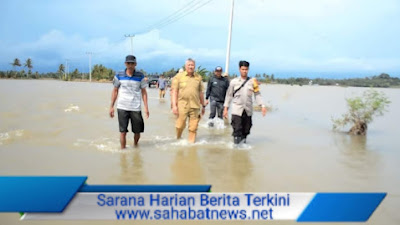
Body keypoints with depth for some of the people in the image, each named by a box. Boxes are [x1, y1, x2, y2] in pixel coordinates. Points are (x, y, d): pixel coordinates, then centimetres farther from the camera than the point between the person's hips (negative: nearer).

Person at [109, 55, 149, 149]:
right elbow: (115, 91, 10)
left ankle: (135, 146, 34)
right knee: (123, 131, -3)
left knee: (137, 131, 8)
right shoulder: (119, 76, 3)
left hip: (136, 108, 1)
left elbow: (144, 92, 6)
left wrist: (146, 107, -1)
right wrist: (111, 106, 7)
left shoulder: (140, 76, 3)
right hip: (122, 107, -1)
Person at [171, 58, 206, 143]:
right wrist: (174, 105, -9)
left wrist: (203, 106, 17)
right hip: (182, 105, -2)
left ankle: (191, 142, 16)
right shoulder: (179, 76, 3)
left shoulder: (198, 77, 10)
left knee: (193, 128, 3)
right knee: (180, 126, 2)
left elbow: (201, 92, 16)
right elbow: (174, 91, -1)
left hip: (195, 106, 2)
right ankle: (178, 139, 27)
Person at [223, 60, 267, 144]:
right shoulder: (234, 82, 4)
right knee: (237, 130, -9)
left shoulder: (252, 81, 6)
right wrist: (225, 108, 5)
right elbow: (229, 95, 8)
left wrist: (262, 106, -3)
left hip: (248, 110, 2)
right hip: (237, 110, -2)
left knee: (246, 129, 9)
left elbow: (257, 94, 7)